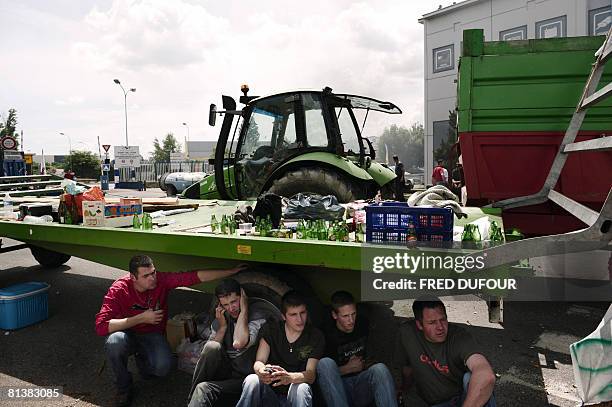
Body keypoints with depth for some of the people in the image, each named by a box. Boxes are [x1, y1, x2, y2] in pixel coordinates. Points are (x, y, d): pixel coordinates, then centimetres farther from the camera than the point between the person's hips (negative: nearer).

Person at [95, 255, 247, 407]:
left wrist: (231, 272, -24)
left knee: (163, 367, -28)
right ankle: (124, 387, -7)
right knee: (115, 341, -36)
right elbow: (101, 326, -28)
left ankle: (143, 360, 12)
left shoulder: (161, 280, -16)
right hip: (127, 334, -1)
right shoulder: (119, 289, -21)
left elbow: (194, 276, -20)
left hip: (152, 335, 1)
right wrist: (141, 318, -27)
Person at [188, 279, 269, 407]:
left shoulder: (257, 314, -11)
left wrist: (244, 310, -19)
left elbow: (238, 343, -29)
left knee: (204, 389, -29)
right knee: (212, 347, -22)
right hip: (225, 371, 6)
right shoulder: (222, 317, 7)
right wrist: (222, 327, -8)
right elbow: (208, 352, 2)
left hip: (245, 377, -6)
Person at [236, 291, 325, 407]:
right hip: (270, 392, 2)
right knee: (252, 380, -30)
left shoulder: (316, 337, -2)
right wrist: (262, 370, -33)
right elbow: (258, 362, -5)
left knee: (302, 388, -35)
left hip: (295, 396, -1)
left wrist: (289, 377, -37)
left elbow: (311, 374, -13)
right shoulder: (271, 329, 4)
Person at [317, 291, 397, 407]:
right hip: (340, 386, -2)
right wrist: (347, 368, -9)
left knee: (380, 368, -29)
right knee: (325, 363, -30)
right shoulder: (328, 334, -6)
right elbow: (323, 371, -1)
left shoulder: (364, 324, 8)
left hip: (364, 383, 2)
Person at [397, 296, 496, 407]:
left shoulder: (459, 336, -22)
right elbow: (406, 366, 11)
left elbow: (486, 376, -40)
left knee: (471, 378, -34)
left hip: (464, 398, -2)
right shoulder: (407, 333, -10)